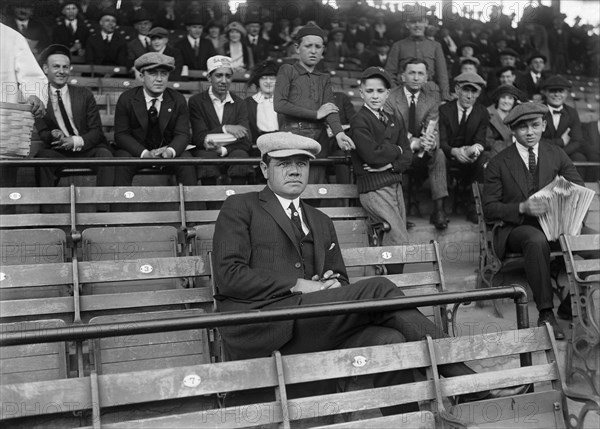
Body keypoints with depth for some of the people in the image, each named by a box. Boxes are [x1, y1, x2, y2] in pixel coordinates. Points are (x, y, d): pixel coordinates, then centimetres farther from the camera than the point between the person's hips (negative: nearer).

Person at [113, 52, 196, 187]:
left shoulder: (178, 100, -2)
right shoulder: (126, 99, -6)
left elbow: (182, 134, -6)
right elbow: (121, 134, -10)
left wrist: (170, 151, -30)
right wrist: (145, 153, -27)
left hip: (168, 151, 1)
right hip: (136, 150, -1)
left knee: (186, 159, -26)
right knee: (123, 159, -30)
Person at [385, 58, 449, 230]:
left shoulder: (432, 98, 3)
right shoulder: (390, 98, -8)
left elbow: (433, 130, -7)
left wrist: (431, 142, -33)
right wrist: (414, 143, -35)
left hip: (421, 152, 3)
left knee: (439, 154, -26)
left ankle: (439, 209, -25)